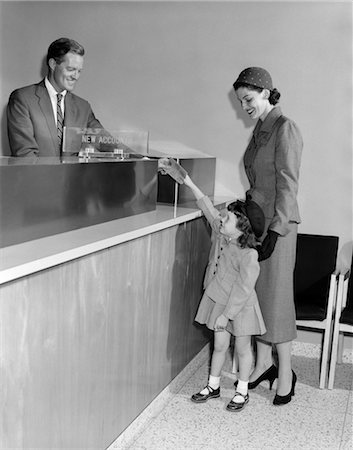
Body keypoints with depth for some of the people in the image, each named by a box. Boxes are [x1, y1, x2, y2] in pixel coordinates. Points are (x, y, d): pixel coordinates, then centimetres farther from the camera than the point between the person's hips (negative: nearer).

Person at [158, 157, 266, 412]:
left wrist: (226, 314, -18)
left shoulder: (249, 255, -27)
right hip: (218, 300, 6)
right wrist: (186, 180, -5)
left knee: (242, 348, 12)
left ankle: (242, 391, 28)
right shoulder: (220, 234, -8)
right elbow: (206, 205, -2)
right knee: (220, 345, 17)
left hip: (240, 307, -6)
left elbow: (243, 289, -23)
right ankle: (213, 386, 32)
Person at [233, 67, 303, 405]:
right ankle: (263, 363, 24)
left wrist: (276, 229, -19)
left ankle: (285, 372, 13)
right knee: (256, 292, 11)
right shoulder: (259, 129, 14)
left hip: (278, 223, -8)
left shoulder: (285, 128, -11)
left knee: (276, 294, -1)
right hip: (254, 219, 8)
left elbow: (287, 184, -15)